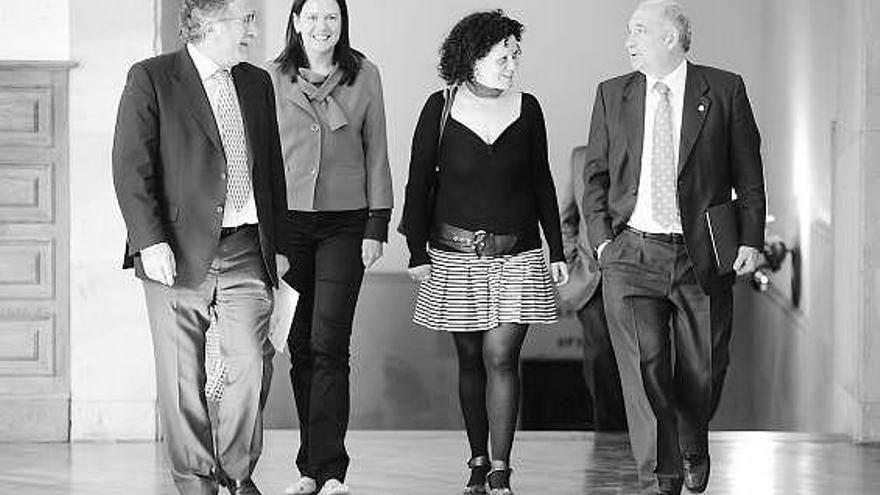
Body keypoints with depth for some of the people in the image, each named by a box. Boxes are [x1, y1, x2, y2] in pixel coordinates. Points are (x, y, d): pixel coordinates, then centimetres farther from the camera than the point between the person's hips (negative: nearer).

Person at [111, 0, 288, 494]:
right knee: (182, 378, 1)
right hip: (177, 253, -3)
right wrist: (150, 241, -16)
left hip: (245, 252, 4)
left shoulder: (258, 83, 15)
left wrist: (278, 243, 17)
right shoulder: (151, 79, -2)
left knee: (252, 364, -8)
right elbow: (131, 169, -7)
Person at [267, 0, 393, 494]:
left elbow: (376, 154, 7)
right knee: (300, 346, 4)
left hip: (344, 224, -1)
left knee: (329, 345, -10)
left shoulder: (364, 75, 4)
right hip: (287, 222, 1)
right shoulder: (273, 79, 5)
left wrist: (377, 226, 2)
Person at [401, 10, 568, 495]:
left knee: (500, 357, -8)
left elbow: (541, 183, 10)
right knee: (470, 360, 7)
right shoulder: (441, 108, -3)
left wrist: (556, 250, 10)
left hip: (518, 255, 0)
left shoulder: (526, 109, 2)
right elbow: (418, 183, 1)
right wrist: (417, 252, -3)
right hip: (456, 254, 0)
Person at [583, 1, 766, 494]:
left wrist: (751, 239, -4)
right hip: (631, 251, 1)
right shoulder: (613, 95, 8)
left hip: (703, 254, -1)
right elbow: (596, 173, 12)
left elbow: (749, 173, 3)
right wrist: (602, 235, -1)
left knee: (704, 367, 7)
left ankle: (693, 448, 36)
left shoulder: (724, 90, 1)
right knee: (644, 366, -9)